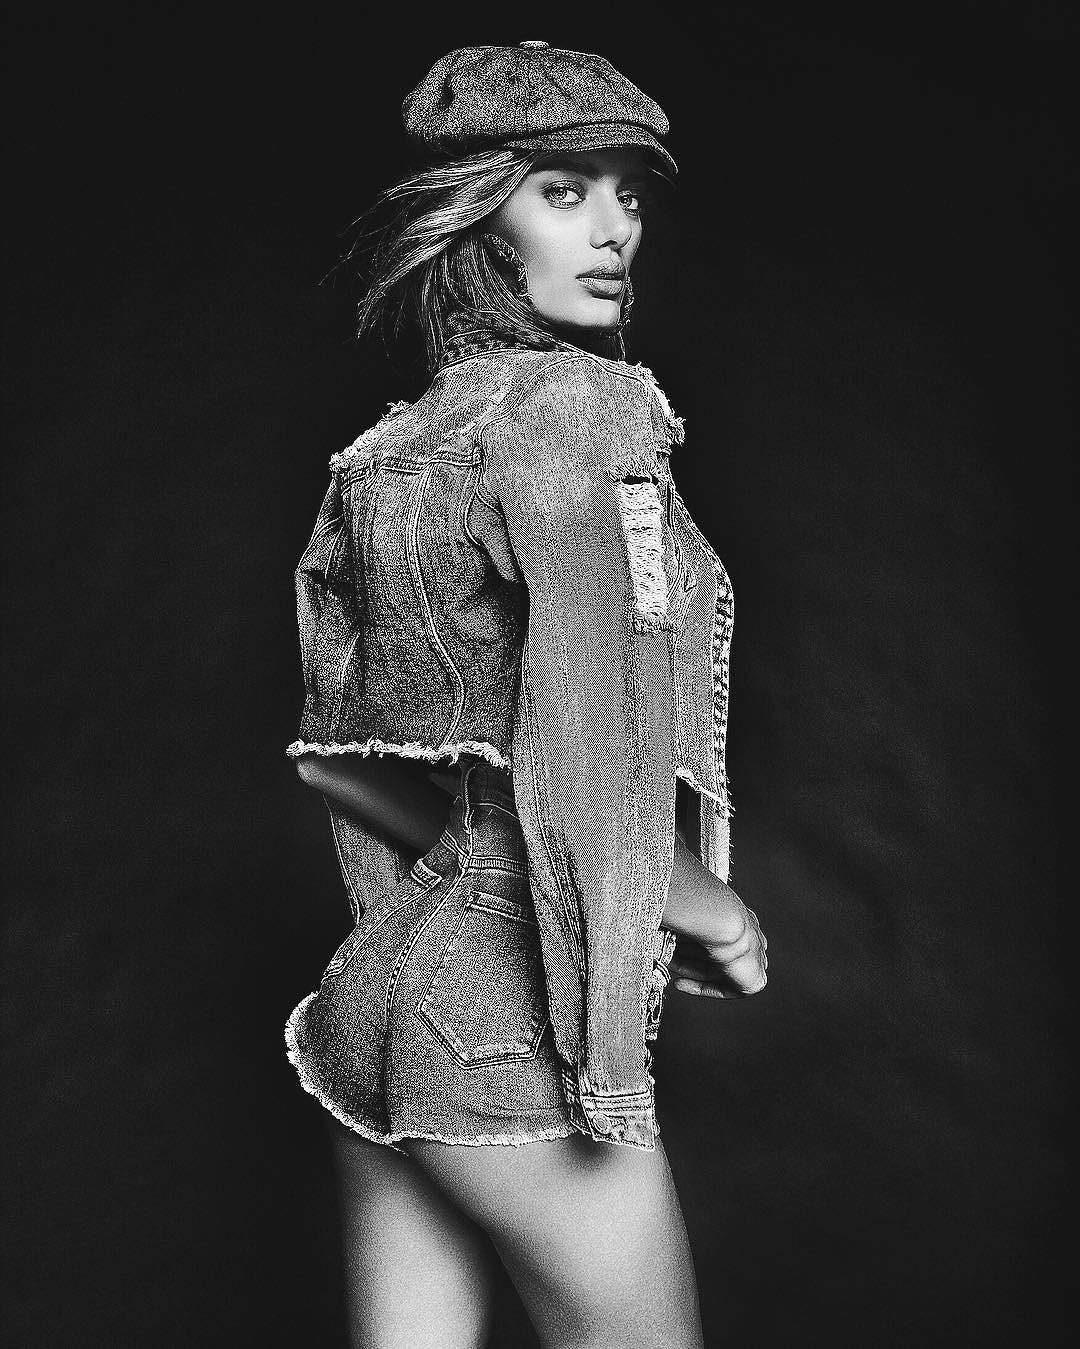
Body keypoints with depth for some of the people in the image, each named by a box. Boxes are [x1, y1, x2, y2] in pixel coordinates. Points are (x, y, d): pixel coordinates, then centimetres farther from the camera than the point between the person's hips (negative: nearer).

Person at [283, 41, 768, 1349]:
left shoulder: (388, 446, 10)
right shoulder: (574, 407, -13)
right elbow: (582, 739, -22)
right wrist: (709, 906, -7)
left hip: (381, 984, 8)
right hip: (515, 1026, -8)